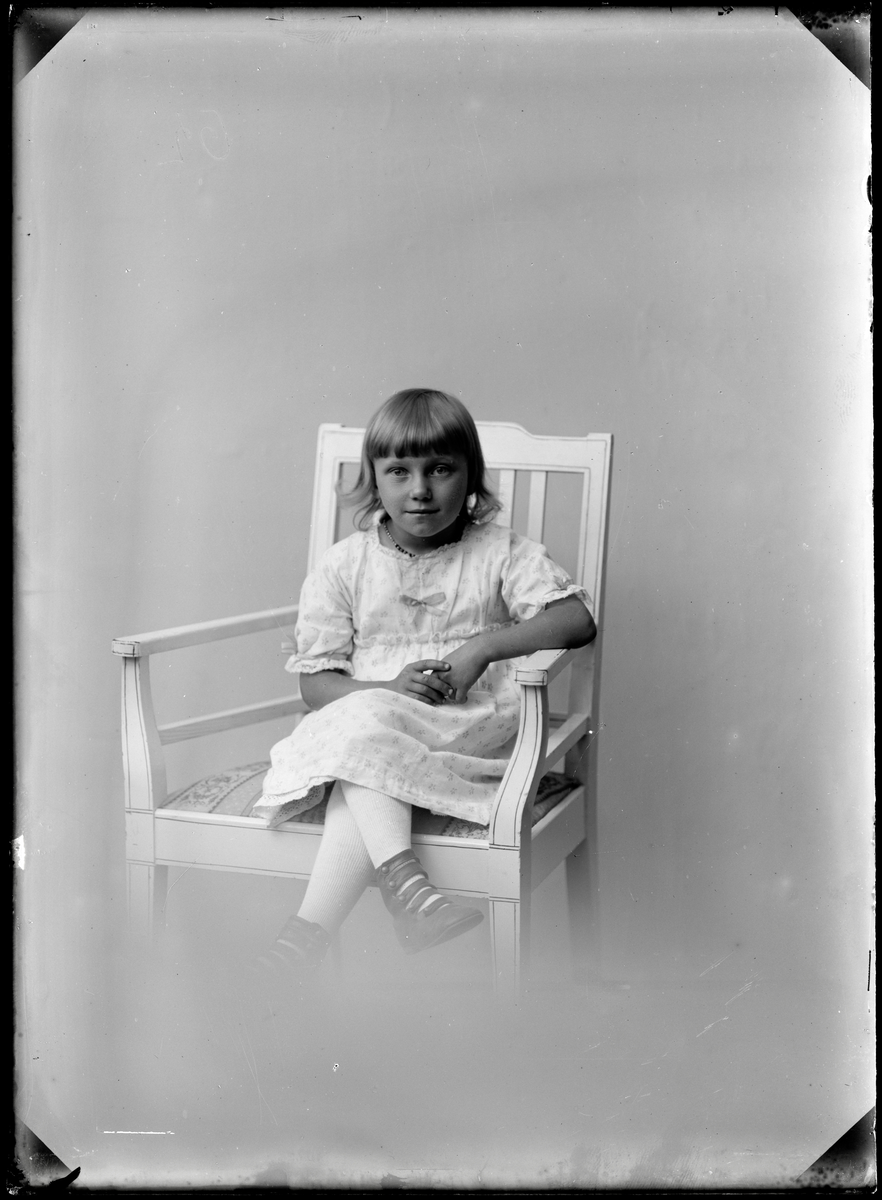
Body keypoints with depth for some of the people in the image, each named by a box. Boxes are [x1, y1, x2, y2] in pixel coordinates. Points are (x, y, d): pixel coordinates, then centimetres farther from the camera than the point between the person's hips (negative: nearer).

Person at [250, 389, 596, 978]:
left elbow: (578, 620, -6)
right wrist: (391, 688, -16)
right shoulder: (344, 565, 9)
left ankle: (309, 930, -39)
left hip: (475, 727, -2)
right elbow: (316, 681, 5)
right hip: (366, 715, 2)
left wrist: (482, 647, -16)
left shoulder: (499, 553, 7)